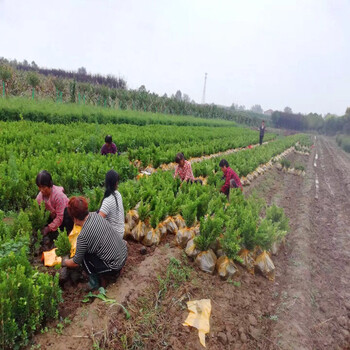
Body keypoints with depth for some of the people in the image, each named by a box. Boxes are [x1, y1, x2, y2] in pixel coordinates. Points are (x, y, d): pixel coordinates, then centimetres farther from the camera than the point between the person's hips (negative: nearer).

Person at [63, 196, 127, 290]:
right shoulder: (94, 215, -6)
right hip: (124, 253, 7)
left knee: (82, 256, -3)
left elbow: (76, 263, -8)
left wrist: (64, 262, 13)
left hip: (114, 266, -7)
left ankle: (95, 281, 9)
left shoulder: (83, 236, -24)